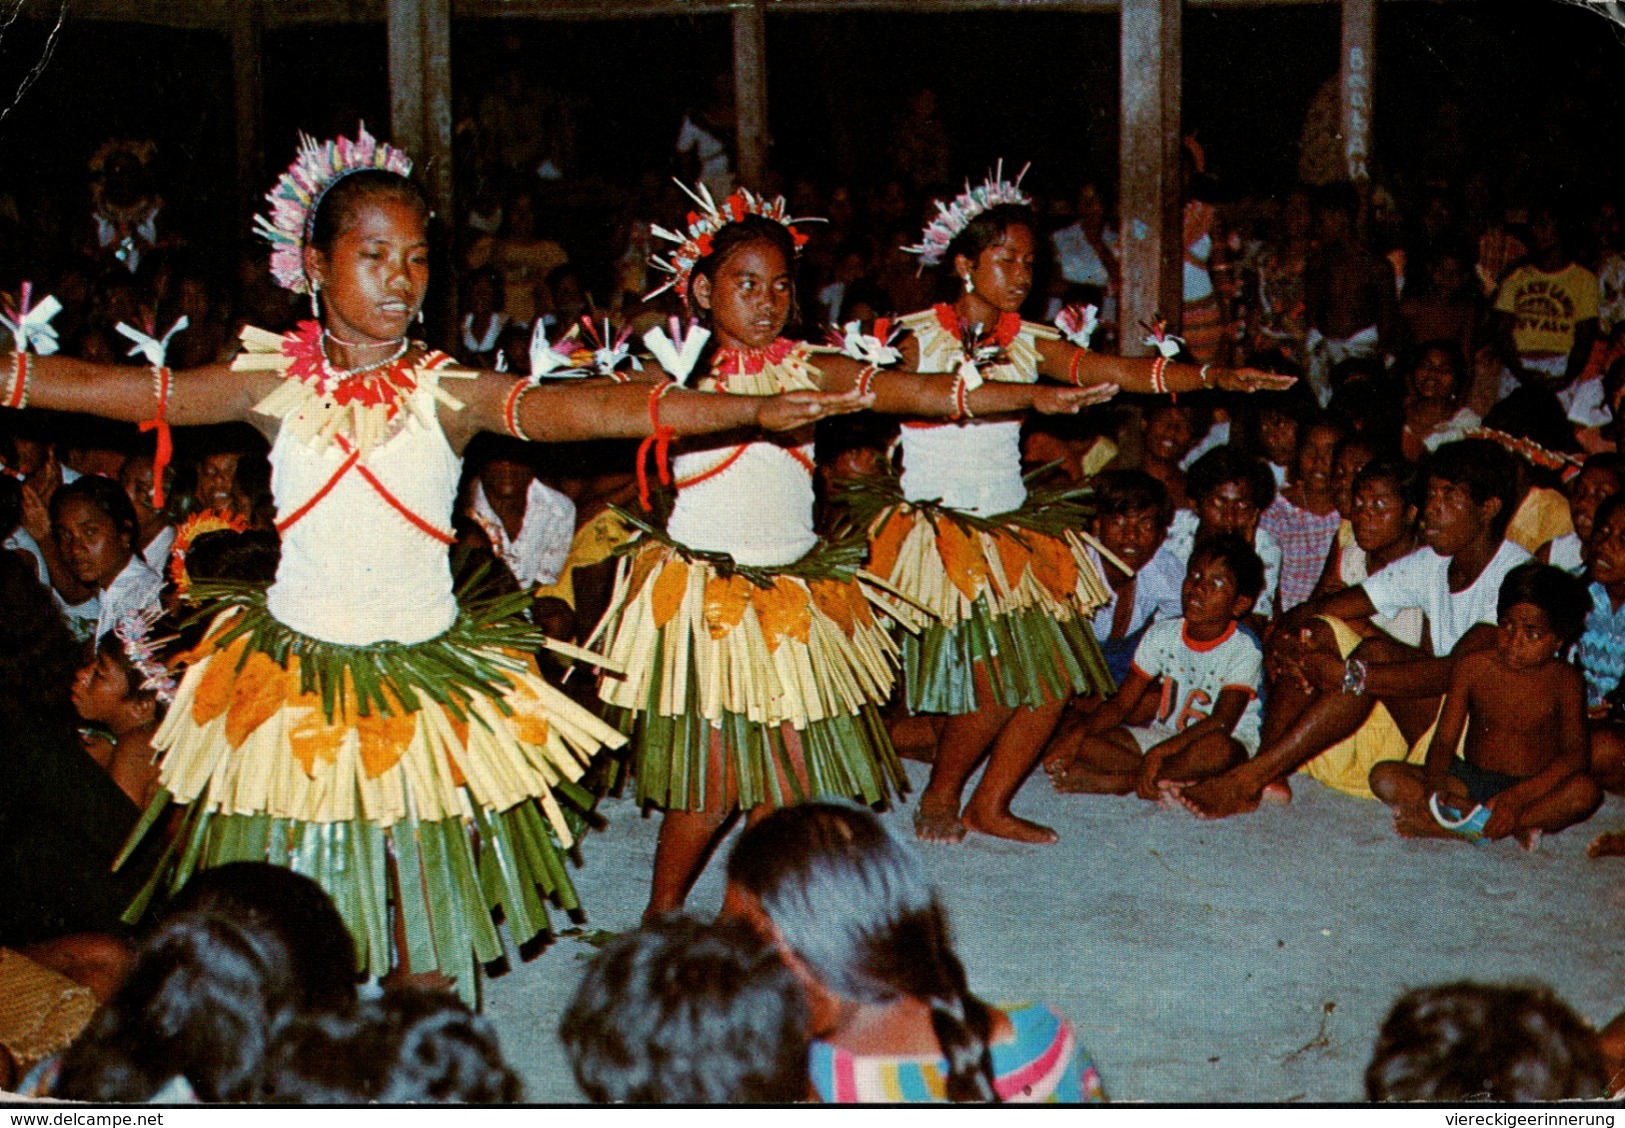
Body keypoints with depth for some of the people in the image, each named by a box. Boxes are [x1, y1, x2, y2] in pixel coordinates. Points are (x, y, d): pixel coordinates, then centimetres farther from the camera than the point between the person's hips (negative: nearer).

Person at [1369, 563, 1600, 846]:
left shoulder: (1565, 681, -7)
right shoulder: (1473, 667, -1)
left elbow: (1575, 756, -18)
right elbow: (1444, 740, -3)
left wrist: (1516, 797, -33)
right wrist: (1434, 784, -27)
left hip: (1534, 789, -2)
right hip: (1470, 780, 2)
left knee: (1585, 791, -35)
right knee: (1384, 777, -19)